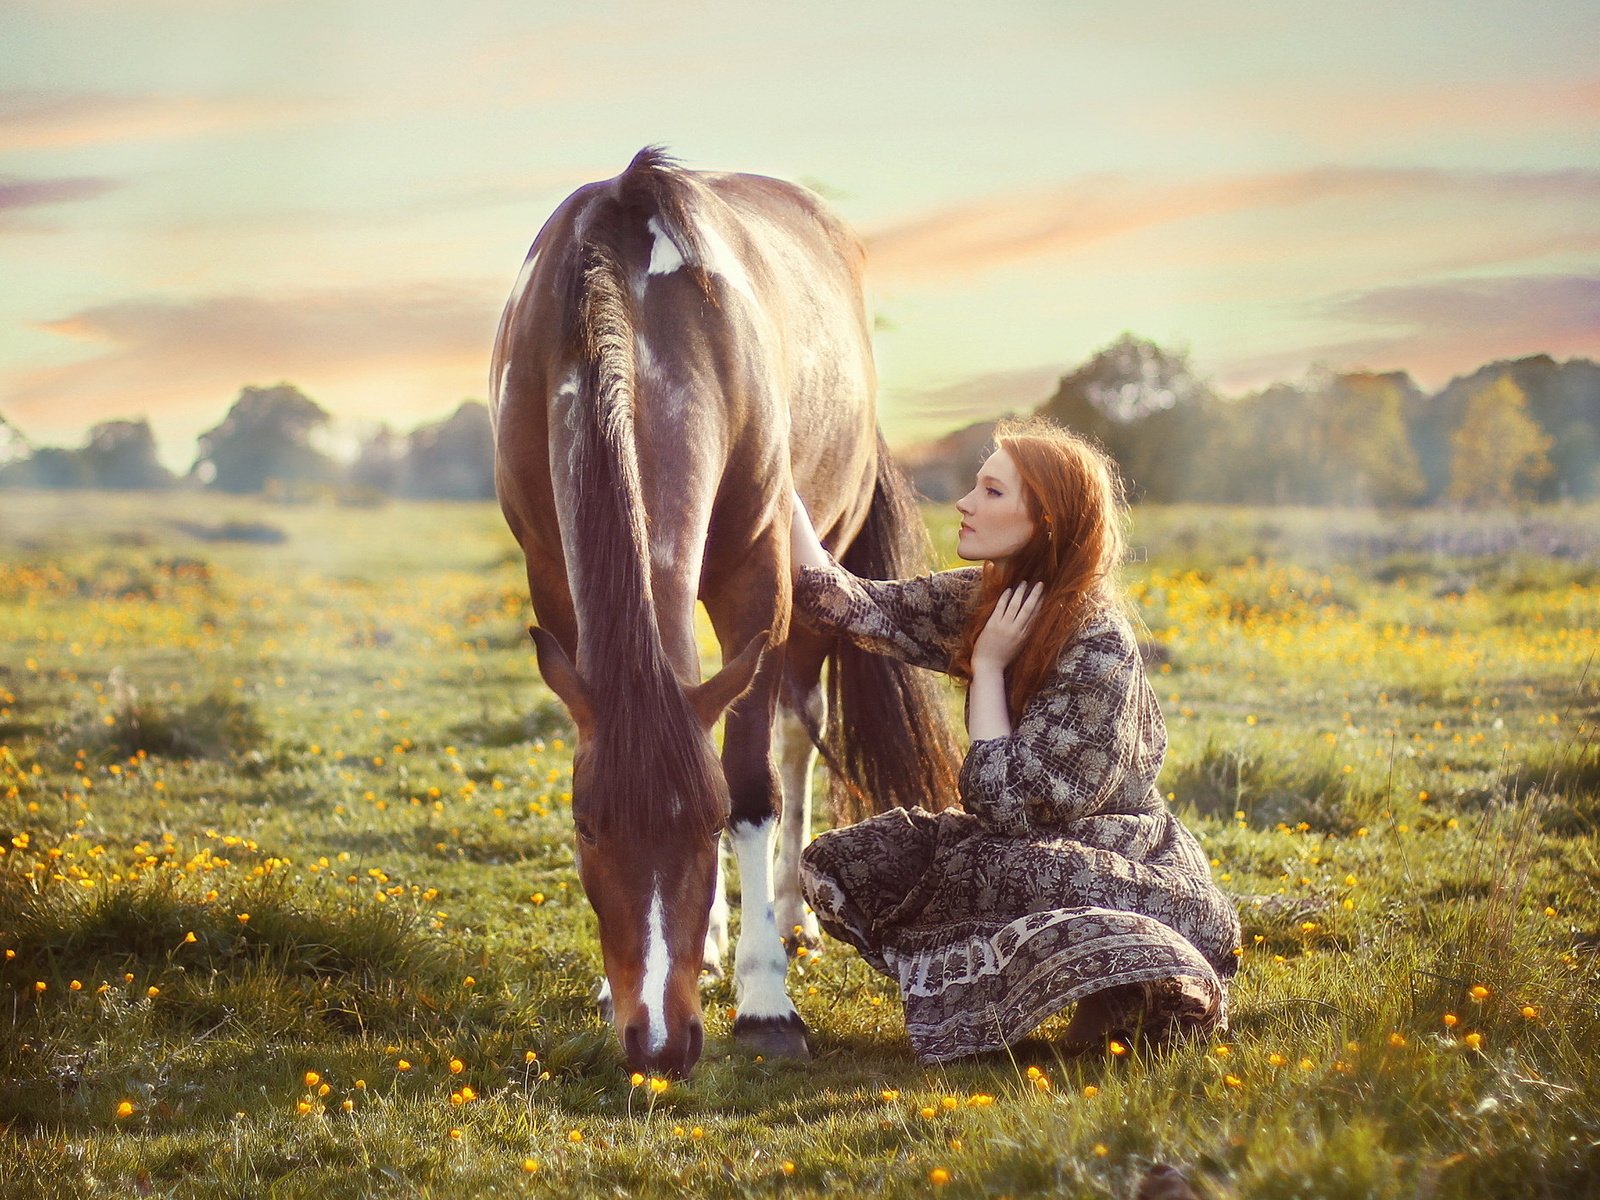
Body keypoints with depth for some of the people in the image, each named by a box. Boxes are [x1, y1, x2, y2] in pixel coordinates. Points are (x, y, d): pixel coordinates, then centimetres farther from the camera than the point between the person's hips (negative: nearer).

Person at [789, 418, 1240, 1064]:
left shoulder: (1098, 652, -24)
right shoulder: (982, 600, 0)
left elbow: (1007, 808, -26)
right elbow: (841, 602, -3)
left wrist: (987, 666, -21)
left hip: (1134, 881, -8)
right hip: (1034, 855, 8)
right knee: (835, 864, -5)